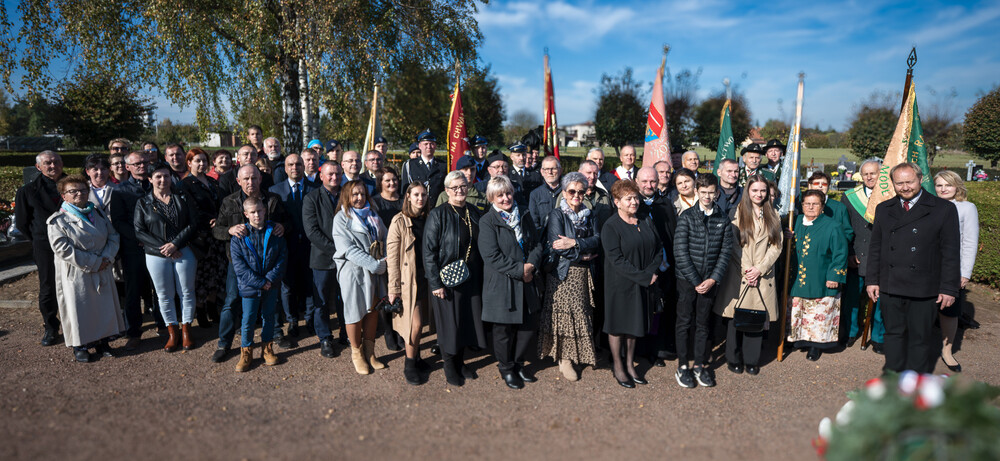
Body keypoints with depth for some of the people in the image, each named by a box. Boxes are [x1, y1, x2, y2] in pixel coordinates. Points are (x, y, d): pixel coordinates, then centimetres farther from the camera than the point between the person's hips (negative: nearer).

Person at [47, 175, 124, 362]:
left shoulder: (98, 213, 10)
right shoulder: (57, 220, -7)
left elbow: (113, 236, 9)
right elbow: (62, 248, -16)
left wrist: (107, 257, -8)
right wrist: (94, 263, -19)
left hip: (102, 271, 5)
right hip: (75, 274, -5)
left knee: (104, 305, 10)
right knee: (79, 308, 2)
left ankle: (102, 341, 24)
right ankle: (79, 345, 18)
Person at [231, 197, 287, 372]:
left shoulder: (274, 233, -1)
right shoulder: (239, 236, -6)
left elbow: (282, 259, -1)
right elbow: (239, 266, -10)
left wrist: (270, 279, -13)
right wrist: (259, 282, -15)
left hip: (271, 285, 2)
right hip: (249, 287, -2)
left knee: (269, 316, 14)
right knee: (248, 320, 4)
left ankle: (267, 348, 30)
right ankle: (246, 352, 21)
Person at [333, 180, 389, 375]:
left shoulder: (372, 215, 13)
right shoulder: (341, 218, -6)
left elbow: (384, 239, 10)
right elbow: (349, 249, -15)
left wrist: (384, 262, -8)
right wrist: (374, 264, -20)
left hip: (375, 270, 5)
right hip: (353, 270, -5)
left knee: (373, 309, 9)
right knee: (355, 312, 3)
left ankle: (369, 352, 22)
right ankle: (357, 354, 20)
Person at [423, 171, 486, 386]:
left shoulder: (474, 213, 6)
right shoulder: (437, 215, -10)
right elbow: (428, 251, -13)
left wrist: (481, 275, 8)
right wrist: (435, 283, -17)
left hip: (471, 278, 5)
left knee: (468, 320, 13)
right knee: (449, 322, 4)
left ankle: (460, 361, 32)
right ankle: (449, 366, 23)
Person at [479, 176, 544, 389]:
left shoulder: (524, 217, 10)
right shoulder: (487, 222, -8)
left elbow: (537, 244, 9)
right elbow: (492, 256, -15)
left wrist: (531, 265, -10)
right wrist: (519, 270, -17)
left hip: (526, 282, 5)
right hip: (501, 284, -5)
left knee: (530, 326, 8)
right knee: (504, 329, 6)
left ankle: (518, 363, 31)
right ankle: (506, 368, 28)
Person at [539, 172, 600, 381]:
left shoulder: (588, 215, 11)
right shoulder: (556, 215, -4)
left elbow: (597, 240, -4)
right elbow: (556, 245, -15)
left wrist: (574, 243, -19)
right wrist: (582, 255, -11)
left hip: (584, 273, 5)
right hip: (563, 272, -5)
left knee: (583, 313, 8)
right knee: (565, 313, -4)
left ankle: (578, 354, 22)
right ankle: (564, 358, 7)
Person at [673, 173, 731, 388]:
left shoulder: (723, 219, 2)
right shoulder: (686, 216, -6)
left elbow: (726, 252, 2)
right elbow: (680, 252, -11)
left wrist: (713, 279, -8)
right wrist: (695, 280, -12)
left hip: (710, 280, 2)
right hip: (687, 279, -2)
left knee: (703, 323, 12)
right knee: (684, 322, 6)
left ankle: (701, 364, 25)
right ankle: (682, 366, 17)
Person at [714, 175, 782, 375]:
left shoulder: (772, 216, 10)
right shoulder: (738, 212, 1)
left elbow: (776, 246, 4)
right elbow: (733, 244, -3)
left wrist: (759, 269, -8)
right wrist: (745, 269, -10)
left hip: (762, 275, 2)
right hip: (738, 274, -2)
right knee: (736, 317, 1)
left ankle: (752, 360, 17)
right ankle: (734, 358, 15)